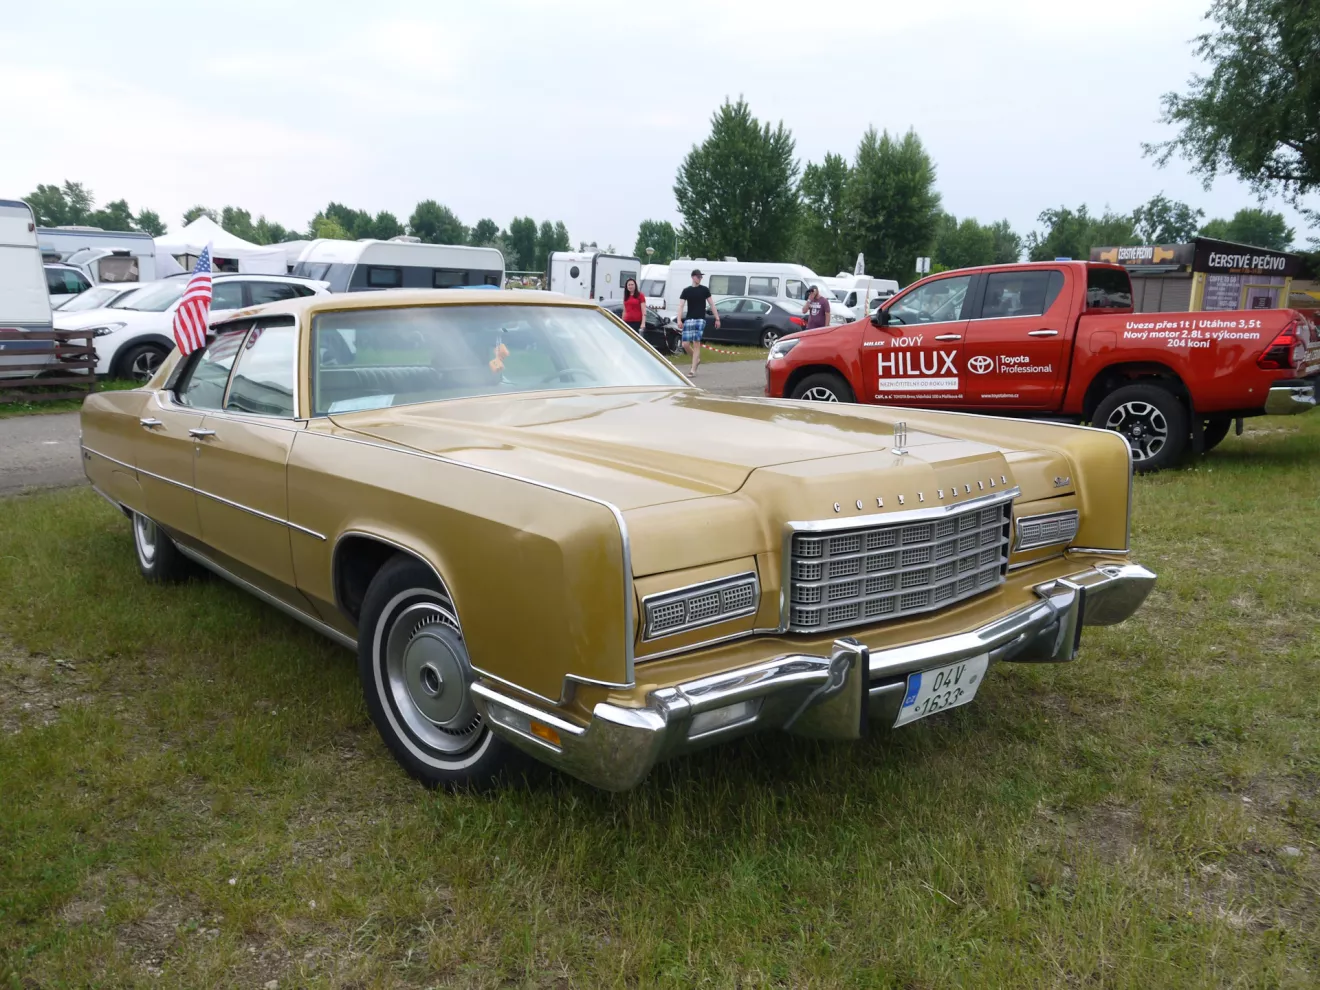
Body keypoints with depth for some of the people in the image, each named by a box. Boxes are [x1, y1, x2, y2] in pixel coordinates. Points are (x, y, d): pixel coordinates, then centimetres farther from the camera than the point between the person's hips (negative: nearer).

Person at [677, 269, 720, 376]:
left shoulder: (704, 290, 6)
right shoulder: (686, 291, 7)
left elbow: (711, 305, 9)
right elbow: (681, 306, 0)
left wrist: (717, 319, 4)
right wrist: (679, 320, -14)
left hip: (700, 319, -2)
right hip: (688, 319, 2)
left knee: (696, 343, -10)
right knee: (685, 344, -3)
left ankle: (693, 370, -8)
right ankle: (697, 359, 26)